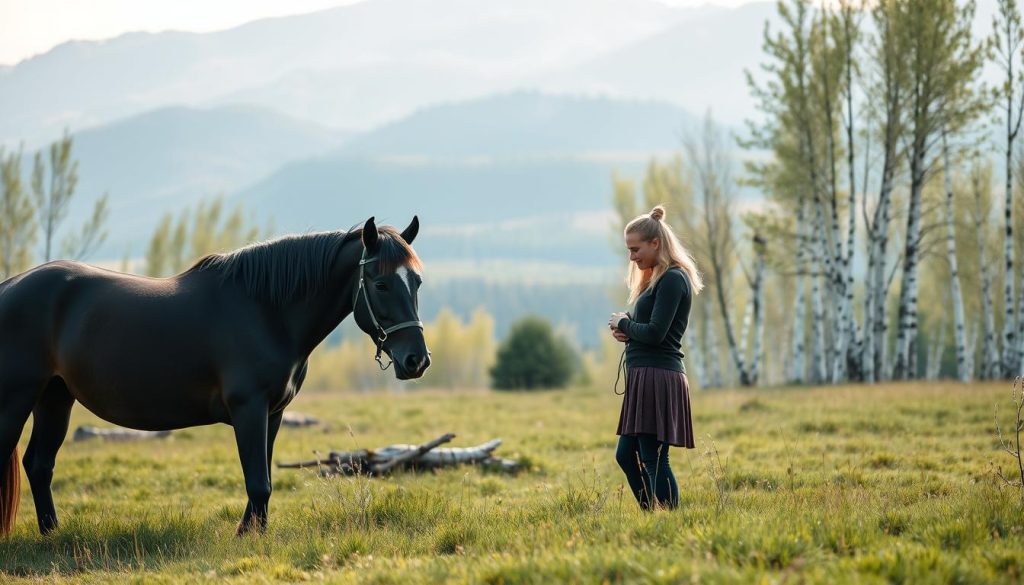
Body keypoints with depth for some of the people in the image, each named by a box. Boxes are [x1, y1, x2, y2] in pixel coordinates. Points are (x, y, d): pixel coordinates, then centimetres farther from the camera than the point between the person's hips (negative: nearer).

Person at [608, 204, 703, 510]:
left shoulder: (673, 279, -11)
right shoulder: (656, 279, 19)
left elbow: (655, 333, -19)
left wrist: (623, 323, -3)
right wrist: (626, 331, 0)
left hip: (659, 377, -11)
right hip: (643, 377, 11)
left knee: (654, 459, -10)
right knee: (627, 456, 12)